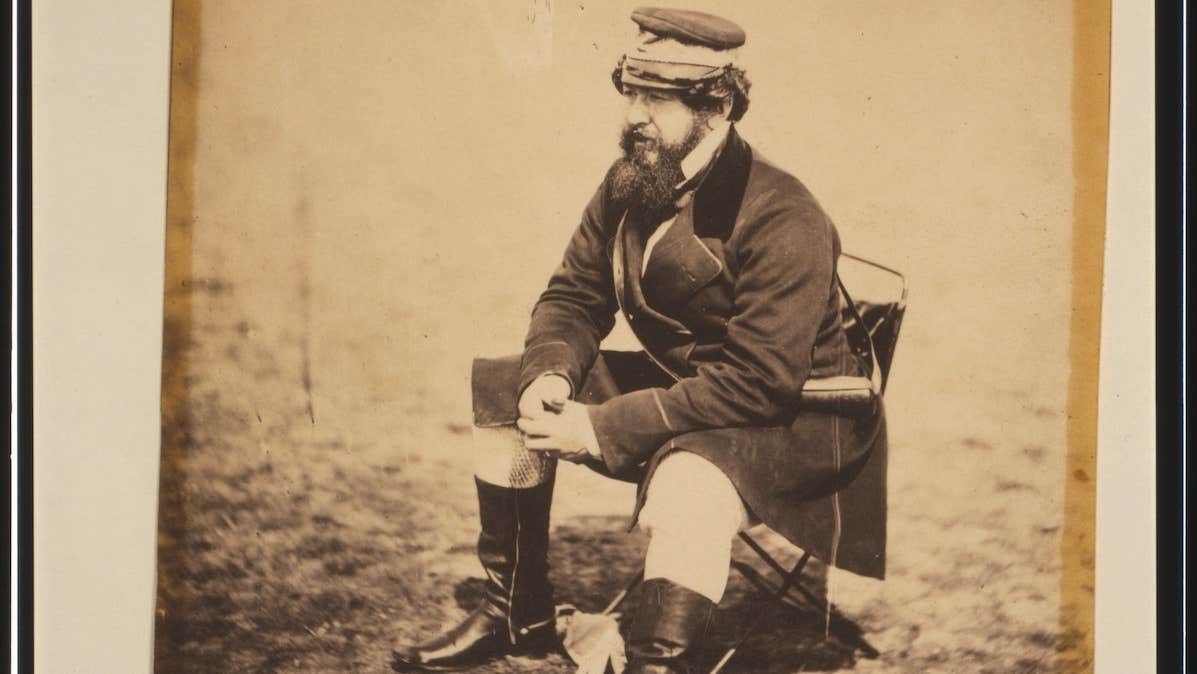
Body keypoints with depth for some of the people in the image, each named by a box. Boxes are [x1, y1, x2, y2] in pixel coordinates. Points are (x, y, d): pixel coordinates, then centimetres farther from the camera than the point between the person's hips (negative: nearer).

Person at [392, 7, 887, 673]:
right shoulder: (628, 187, 0)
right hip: (674, 385, 8)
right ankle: (517, 615, 14)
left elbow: (758, 382, -30)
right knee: (503, 388, 3)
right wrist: (550, 374, -17)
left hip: (787, 417, -8)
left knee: (689, 481, -41)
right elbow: (572, 297, 8)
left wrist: (603, 428, -30)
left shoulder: (783, 219, -24)